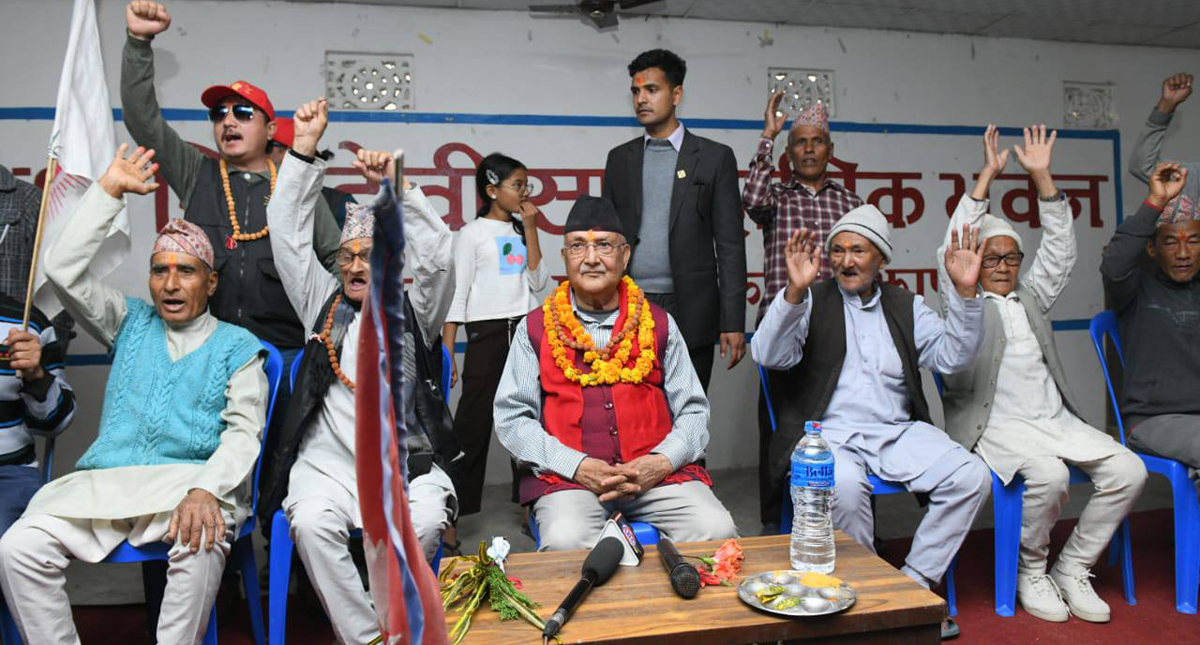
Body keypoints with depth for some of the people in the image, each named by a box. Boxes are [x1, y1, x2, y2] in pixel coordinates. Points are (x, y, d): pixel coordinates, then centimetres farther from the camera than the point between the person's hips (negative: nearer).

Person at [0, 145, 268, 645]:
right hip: (107, 480, 4)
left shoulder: (237, 346, 10)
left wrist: (206, 489, -21)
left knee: (201, 544, -36)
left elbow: (244, 433, -1)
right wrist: (109, 190, 10)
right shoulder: (131, 323, 22)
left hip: (190, 478, -3)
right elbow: (64, 270, 11)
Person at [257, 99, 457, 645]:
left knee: (425, 520, -31)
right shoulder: (324, 304, 19)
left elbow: (437, 255, -3)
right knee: (311, 523, -29)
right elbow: (287, 234, 13)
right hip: (326, 461, 2)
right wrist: (304, 149, 8)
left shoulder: (412, 312, 14)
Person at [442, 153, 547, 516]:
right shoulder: (472, 233, 0)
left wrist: (529, 229, 0)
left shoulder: (522, 230, 14)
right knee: (473, 422, -4)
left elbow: (538, 282, 4)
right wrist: (446, 354, -10)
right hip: (487, 335, -4)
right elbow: (456, 295, -4)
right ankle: (454, 508, 4)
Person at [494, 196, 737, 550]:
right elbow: (511, 418, 3)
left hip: (657, 472, 2)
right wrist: (577, 466, -10)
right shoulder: (535, 329, 9)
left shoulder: (659, 324, 13)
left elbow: (693, 411, 12)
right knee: (565, 543, -31)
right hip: (567, 477, -2)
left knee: (717, 532, -22)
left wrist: (663, 461, -8)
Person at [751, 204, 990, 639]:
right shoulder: (811, 301, 7)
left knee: (971, 476, -19)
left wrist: (964, 291, -6)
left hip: (897, 433, 4)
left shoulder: (906, 306, 18)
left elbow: (951, 358, 6)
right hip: (828, 435, -4)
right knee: (845, 487, -34)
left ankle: (913, 584, -4)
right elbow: (769, 356, -8)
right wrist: (794, 290, -22)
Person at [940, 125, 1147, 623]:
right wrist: (987, 176, -7)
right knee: (1048, 473, -31)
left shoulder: (1031, 297, 22)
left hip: (1054, 419, 6)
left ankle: (1072, 569, 2)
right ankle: (1031, 571, -6)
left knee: (1128, 470, -13)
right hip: (995, 423, -6)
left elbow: (1060, 251, 13)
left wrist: (1042, 177, 4)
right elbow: (953, 249, -6)